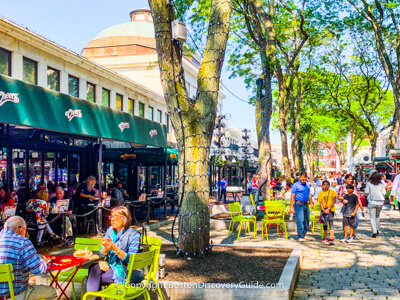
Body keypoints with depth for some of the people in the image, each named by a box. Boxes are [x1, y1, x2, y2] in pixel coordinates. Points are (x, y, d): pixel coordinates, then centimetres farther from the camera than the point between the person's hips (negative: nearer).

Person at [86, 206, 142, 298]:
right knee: (94, 267, -23)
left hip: (128, 273, -5)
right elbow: (102, 254, 8)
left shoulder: (134, 235, -11)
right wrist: (106, 247, -17)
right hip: (111, 266, 5)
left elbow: (131, 260, -18)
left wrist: (114, 247, -28)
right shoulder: (110, 230, 7)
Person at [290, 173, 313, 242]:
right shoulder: (296, 185, -7)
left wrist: (311, 203, 21)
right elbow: (292, 196, -10)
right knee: (300, 220, -13)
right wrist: (291, 207, -15)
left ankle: (303, 234, 20)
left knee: (306, 220, 8)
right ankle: (300, 236, -13)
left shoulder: (307, 184, 13)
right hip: (298, 204, -7)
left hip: (306, 204, 7)